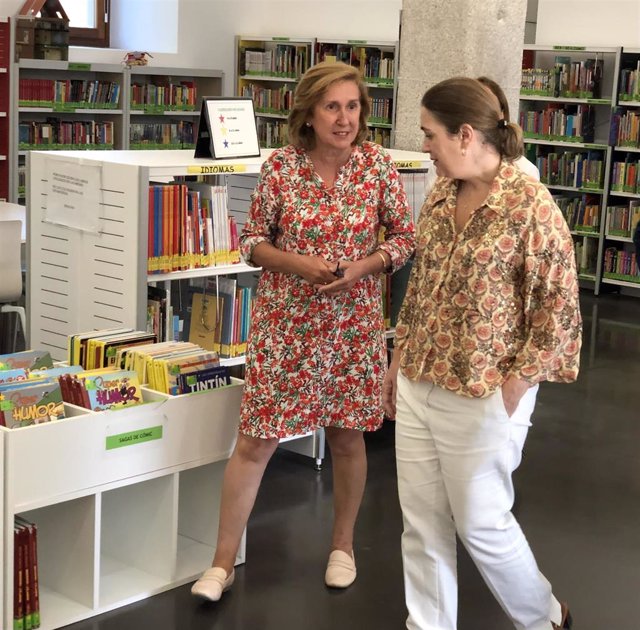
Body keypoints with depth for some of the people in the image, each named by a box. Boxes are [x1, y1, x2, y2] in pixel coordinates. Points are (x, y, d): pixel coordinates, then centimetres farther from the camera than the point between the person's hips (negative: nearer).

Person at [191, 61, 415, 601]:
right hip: (285, 324, -1)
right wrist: (298, 263, -18)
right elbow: (252, 242, 0)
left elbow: (404, 237, 3)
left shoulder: (378, 164, -5)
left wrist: (362, 267, -15)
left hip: (353, 325, 1)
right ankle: (223, 562, 15)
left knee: (347, 436, 13)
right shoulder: (280, 166, -8)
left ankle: (343, 544, 36)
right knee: (256, 440, 2)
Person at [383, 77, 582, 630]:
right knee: (422, 522, 12)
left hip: (482, 397, -6)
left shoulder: (530, 204, -16)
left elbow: (559, 305, -14)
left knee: (481, 522, 8)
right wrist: (399, 360, 16)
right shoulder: (441, 197, 5)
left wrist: (515, 386, -14)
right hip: (418, 388, 7)